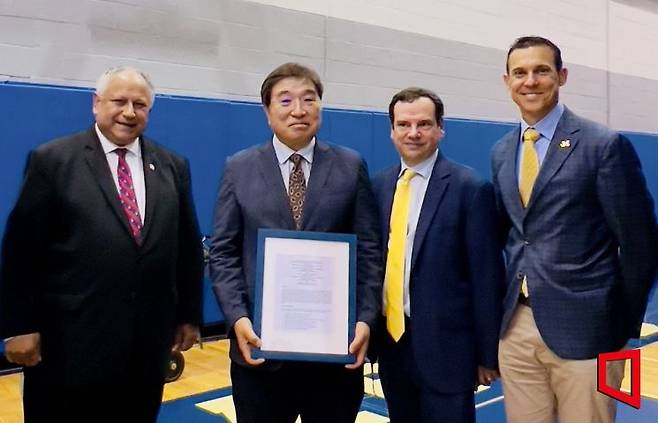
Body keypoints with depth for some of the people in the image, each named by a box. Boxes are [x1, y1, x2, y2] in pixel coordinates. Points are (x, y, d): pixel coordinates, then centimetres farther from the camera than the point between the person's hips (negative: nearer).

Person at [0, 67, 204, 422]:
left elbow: (188, 246, 10)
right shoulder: (52, 160, -3)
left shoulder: (172, 166, 8)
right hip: (69, 341, -3)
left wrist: (189, 315, 9)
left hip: (147, 342, 4)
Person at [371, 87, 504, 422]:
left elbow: (486, 277, -8)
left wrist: (488, 353, -7)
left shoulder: (470, 188, -9)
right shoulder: (378, 186, 6)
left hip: (446, 345, -5)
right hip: (390, 341, 5)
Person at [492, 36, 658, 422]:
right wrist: (508, 304, 12)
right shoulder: (501, 152, 10)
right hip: (516, 327, 5)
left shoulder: (605, 144, -8)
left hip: (583, 328, -5)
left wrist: (624, 324, -1)